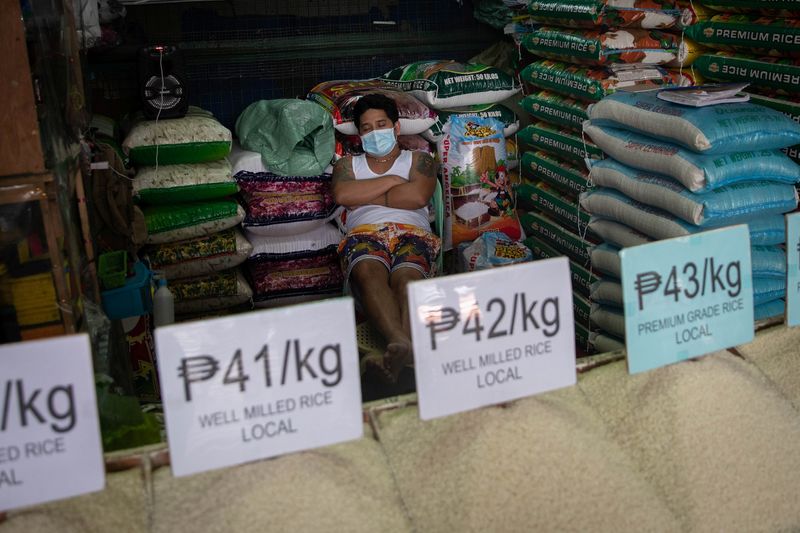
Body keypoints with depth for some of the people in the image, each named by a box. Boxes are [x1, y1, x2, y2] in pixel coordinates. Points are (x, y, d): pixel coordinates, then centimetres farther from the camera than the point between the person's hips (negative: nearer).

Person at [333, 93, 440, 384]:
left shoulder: (419, 160, 29)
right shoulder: (348, 164, 33)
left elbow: (418, 196, 4)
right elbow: (342, 194, 7)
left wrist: (366, 196, 11)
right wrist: (392, 181, 10)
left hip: (411, 232, 0)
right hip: (364, 233, 0)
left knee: (406, 277, -39)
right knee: (369, 272, -40)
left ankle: (399, 350, -66)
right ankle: (402, 343, -64)